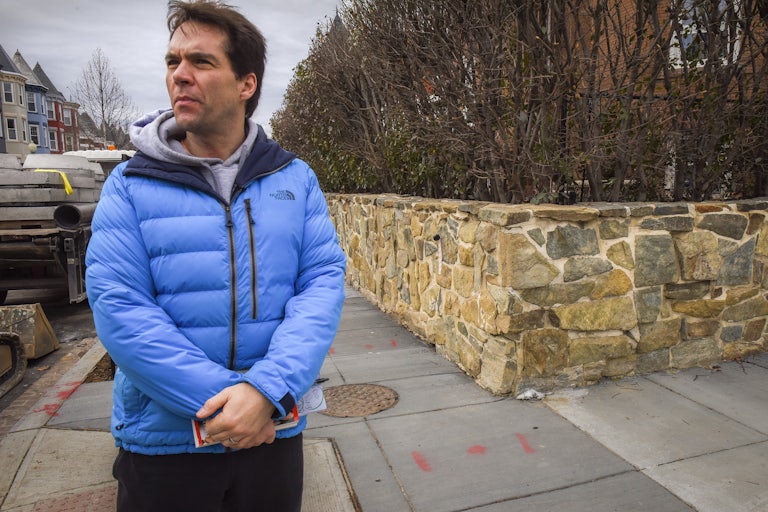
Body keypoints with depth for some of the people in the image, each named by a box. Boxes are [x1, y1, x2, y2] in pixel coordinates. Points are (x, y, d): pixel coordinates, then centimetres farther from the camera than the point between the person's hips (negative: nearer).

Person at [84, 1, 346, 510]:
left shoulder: (295, 178, -1)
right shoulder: (130, 185, -4)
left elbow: (324, 281, -9)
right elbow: (118, 306, -12)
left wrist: (268, 390, -21)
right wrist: (219, 398, -20)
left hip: (274, 429, 1)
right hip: (162, 437, 0)